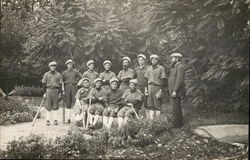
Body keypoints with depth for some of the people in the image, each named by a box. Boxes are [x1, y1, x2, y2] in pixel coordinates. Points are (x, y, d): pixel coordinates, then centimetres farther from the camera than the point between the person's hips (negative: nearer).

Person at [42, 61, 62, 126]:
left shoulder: (58, 74, 8)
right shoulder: (46, 74, 5)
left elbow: (60, 84, 7)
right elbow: (44, 84, 4)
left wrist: (60, 93, 1)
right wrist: (44, 93, -2)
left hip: (56, 91, 1)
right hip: (48, 91, -1)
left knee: (55, 106, 3)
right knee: (48, 106, -1)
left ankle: (55, 120, 6)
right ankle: (48, 120, 1)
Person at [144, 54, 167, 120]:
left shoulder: (161, 68, -2)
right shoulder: (149, 68, 14)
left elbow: (163, 80, -6)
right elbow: (146, 78, 17)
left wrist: (160, 90, -13)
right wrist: (146, 88, 7)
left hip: (157, 87, -5)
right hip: (150, 87, 5)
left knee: (157, 106, -3)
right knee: (150, 106, 4)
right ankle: (151, 119, 8)